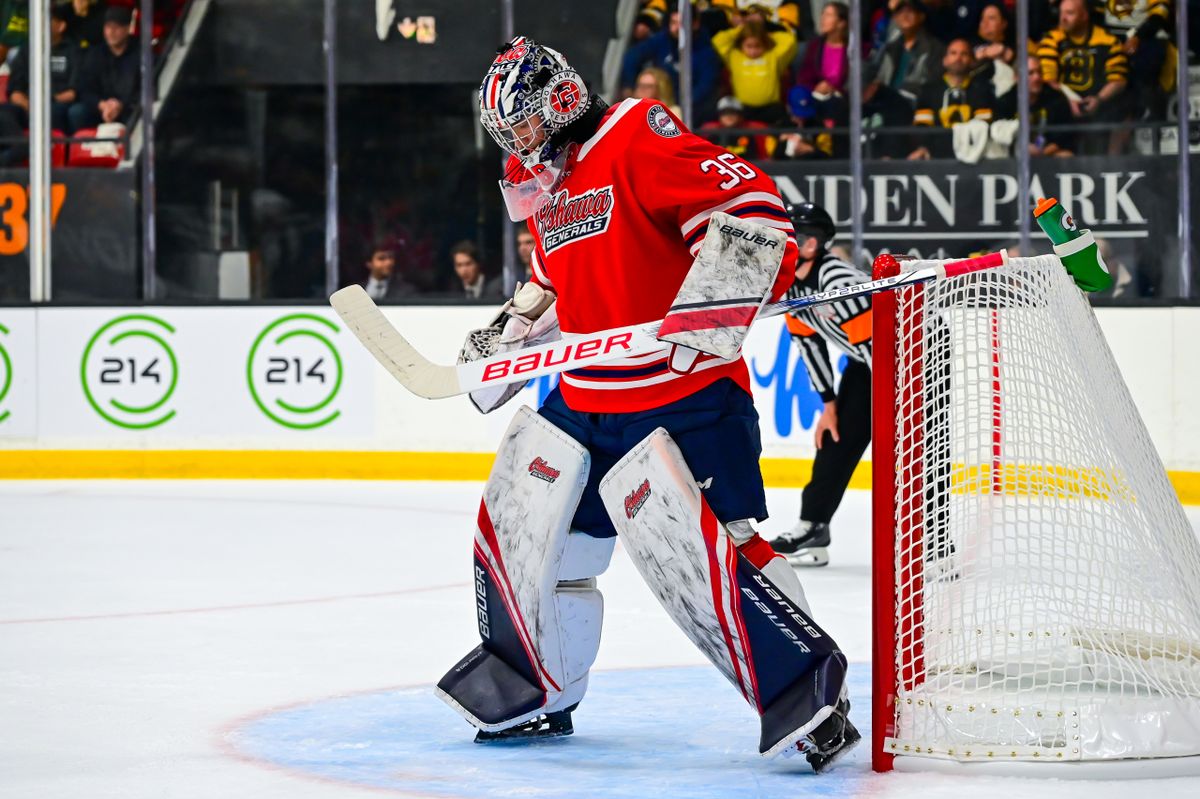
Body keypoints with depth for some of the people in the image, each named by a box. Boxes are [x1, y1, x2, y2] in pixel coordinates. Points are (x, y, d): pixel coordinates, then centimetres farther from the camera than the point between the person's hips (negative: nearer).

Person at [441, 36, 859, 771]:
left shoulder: (638, 141, -13)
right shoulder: (543, 186, 16)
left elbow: (753, 208, -25)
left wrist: (713, 302, -33)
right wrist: (505, 338, 22)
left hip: (682, 394, -9)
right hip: (584, 398, 9)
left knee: (695, 545, -22)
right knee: (518, 523, 11)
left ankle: (807, 696, -16)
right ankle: (531, 692, 28)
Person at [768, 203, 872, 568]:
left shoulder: (840, 284, -34)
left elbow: (877, 345, -32)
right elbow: (808, 340, 5)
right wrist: (829, 404, 5)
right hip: (864, 360, 9)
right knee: (835, 437, 9)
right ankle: (812, 529, 18)